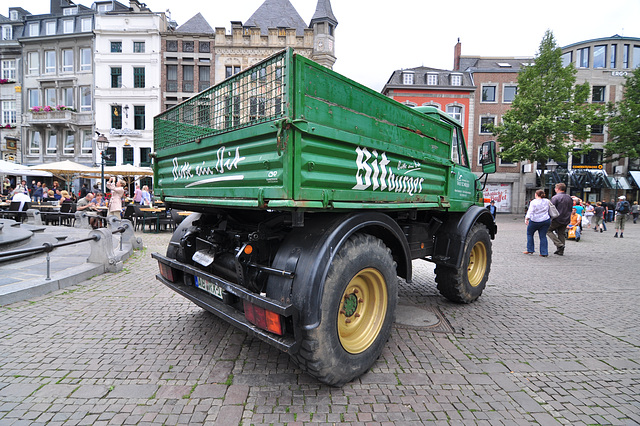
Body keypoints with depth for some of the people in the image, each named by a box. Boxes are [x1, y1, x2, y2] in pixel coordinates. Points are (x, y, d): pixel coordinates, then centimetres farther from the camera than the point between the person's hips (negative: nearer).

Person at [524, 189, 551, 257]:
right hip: (546, 221, 4)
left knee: (529, 234, 14)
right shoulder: (547, 201, 5)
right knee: (543, 236, 7)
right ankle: (544, 253, 4)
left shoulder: (533, 202, -11)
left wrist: (526, 219, -15)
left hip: (535, 221, -4)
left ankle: (530, 250, 15)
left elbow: (530, 211, -17)